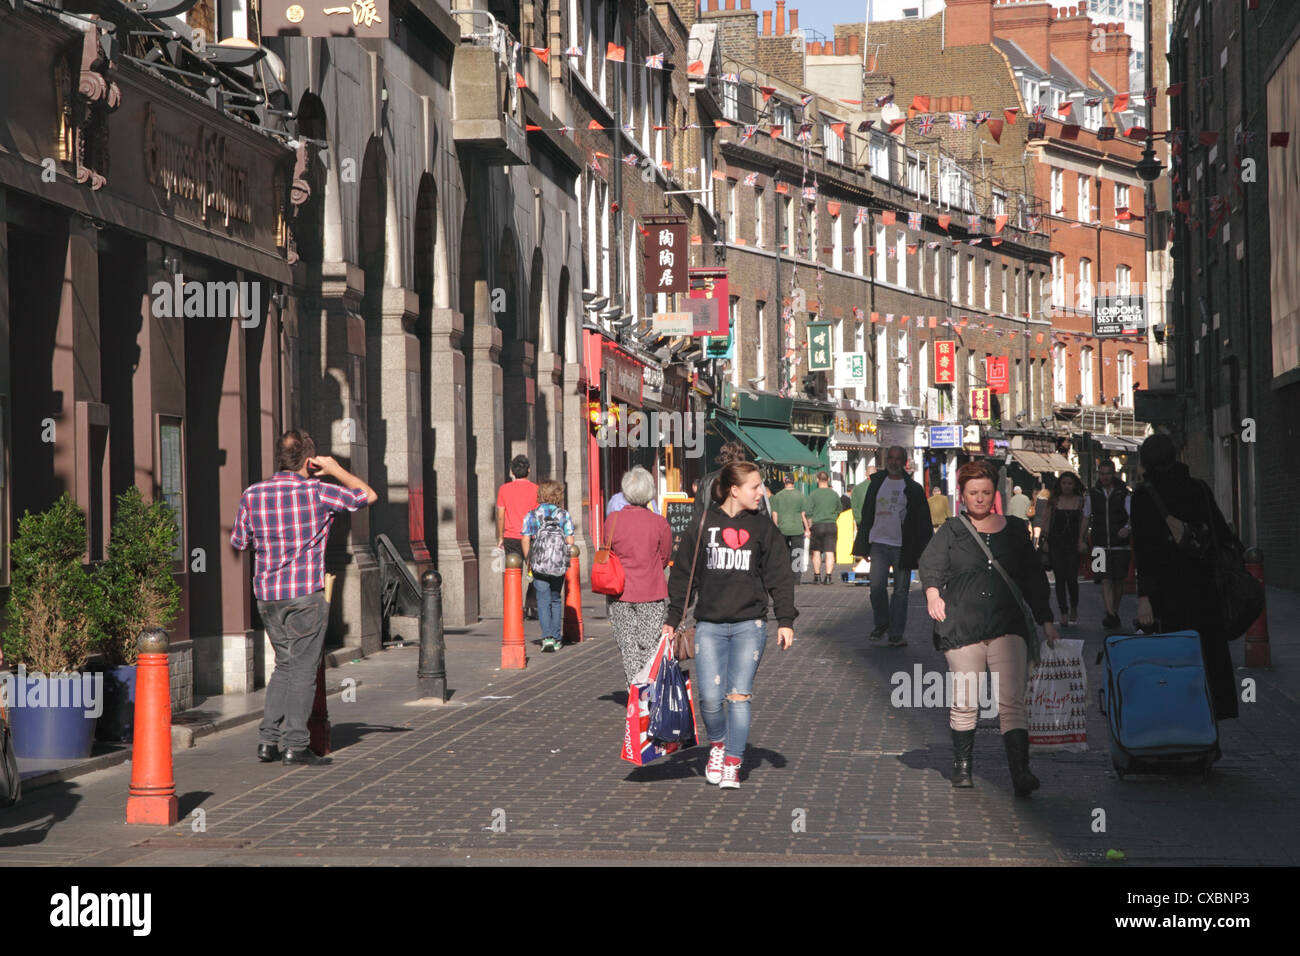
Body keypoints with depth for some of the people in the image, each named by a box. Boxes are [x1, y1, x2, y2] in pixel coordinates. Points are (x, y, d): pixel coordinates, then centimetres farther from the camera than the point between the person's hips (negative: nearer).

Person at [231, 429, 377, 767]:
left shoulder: (253, 495, 1)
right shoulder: (318, 492, -9)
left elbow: (239, 542, 13)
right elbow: (368, 495, 4)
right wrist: (336, 470, 12)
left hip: (267, 595, 5)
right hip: (305, 594, -5)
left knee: (285, 665, 17)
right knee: (303, 669, 2)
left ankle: (268, 739, 12)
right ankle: (295, 744, 1)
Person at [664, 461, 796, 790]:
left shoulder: (763, 528, 7)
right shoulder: (702, 526, 5)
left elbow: (779, 576, 7)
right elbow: (682, 575, 9)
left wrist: (785, 620, 0)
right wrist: (672, 619, 6)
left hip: (749, 624, 0)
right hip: (709, 624, 0)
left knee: (739, 695, -5)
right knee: (710, 697, -7)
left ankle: (732, 764, 5)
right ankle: (718, 745, 21)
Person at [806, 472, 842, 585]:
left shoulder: (813, 494, -4)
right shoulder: (834, 494, 5)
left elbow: (809, 513, -5)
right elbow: (839, 511, 18)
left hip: (817, 525, -2)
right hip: (831, 525, 2)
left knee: (816, 552, 9)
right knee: (830, 552, 0)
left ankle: (817, 576, 11)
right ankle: (828, 576, -6)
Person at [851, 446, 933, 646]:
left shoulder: (913, 489, 3)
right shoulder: (877, 483, 9)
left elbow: (923, 521, 4)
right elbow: (867, 514, 14)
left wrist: (924, 551, -1)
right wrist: (863, 545, 11)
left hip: (902, 546, -1)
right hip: (879, 543, 1)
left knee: (900, 590, 1)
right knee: (877, 585, -9)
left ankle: (896, 634, 7)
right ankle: (880, 624, 13)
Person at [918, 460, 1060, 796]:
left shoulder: (1015, 530, 16)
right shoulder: (952, 531, 9)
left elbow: (1034, 578, 20)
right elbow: (931, 563, -7)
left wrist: (1046, 622, 17)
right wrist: (933, 593, -27)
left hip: (1007, 627, 1)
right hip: (962, 626, 0)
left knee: (1011, 702, -11)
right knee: (964, 703, 4)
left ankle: (1020, 772, -18)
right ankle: (962, 766, 20)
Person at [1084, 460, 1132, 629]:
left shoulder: (1124, 494, 0)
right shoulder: (1092, 495, 8)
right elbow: (1086, 518, 15)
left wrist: (1127, 528, -29)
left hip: (1120, 544, -1)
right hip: (1101, 545, 1)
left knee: (1118, 580, 6)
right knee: (1106, 580, -10)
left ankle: (1115, 611, 21)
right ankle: (1111, 614, -17)